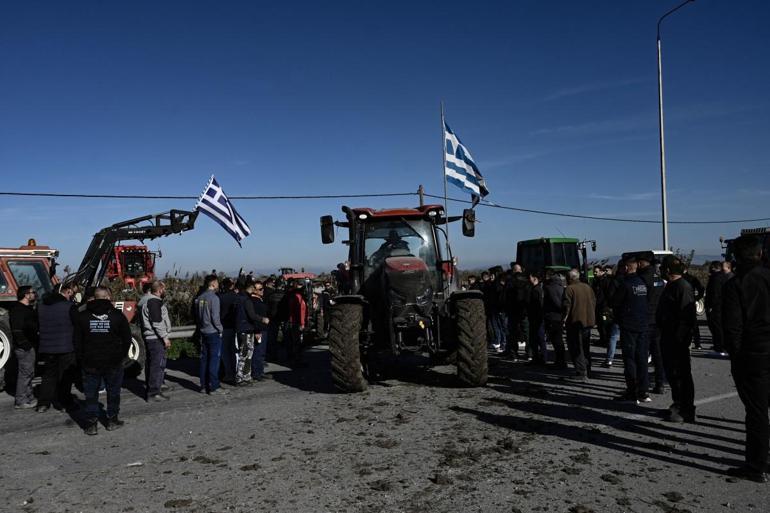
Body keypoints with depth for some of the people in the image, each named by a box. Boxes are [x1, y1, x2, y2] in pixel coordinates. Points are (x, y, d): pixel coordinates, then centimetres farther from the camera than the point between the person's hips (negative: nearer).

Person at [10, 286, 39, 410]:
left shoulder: (27, 309, 17)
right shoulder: (17, 310, -15)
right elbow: (16, 330, -22)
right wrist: (25, 344, -22)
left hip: (29, 346, 10)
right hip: (24, 348, -10)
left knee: (28, 373, 16)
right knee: (25, 373, -6)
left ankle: (29, 398, 25)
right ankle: (20, 402, 0)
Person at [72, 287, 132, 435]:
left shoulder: (82, 316, -1)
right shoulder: (117, 315, -4)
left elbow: (76, 341, 2)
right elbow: (127, 339, 0)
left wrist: (82, 359, 11)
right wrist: (121, 356, 11)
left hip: (90, 363, 1)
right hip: (113, 362, 0)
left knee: (91, 394, 9)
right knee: (113, 392, 13)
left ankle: (91, 423, 8)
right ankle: (112, 420, 20)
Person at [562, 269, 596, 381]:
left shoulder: (569, 289, -12)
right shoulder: (587, 287, 8)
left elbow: (566, 305, -16)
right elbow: (594, 302, 13)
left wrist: (564, 317, -3)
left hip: (575, 322, -7)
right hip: (588, 321, 7)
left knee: (576, 348, -2)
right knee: (585, 348, 18)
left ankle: (581, 372, -8)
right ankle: (587, 371, 25)